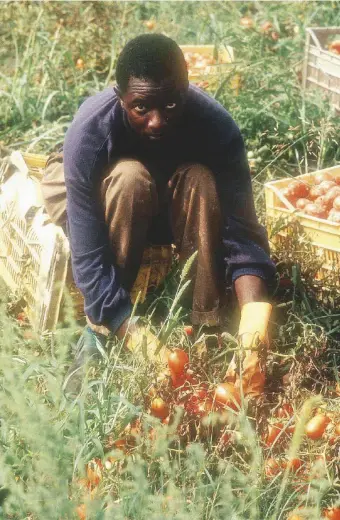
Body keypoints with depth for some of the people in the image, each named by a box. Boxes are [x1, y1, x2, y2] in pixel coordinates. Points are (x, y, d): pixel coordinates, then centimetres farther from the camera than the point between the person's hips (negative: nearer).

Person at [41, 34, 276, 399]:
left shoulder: (216, 125, -31)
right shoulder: (90, 132, -36)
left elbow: (241, 235, -35)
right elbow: (89, 258, -38)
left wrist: (254, 335, -51)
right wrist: (144, 345, -48)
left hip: (172, 206, 2)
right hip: (94, 198, -2)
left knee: (201, 179, -32)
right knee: (129, 177, -36)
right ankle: (100, 330, -22)